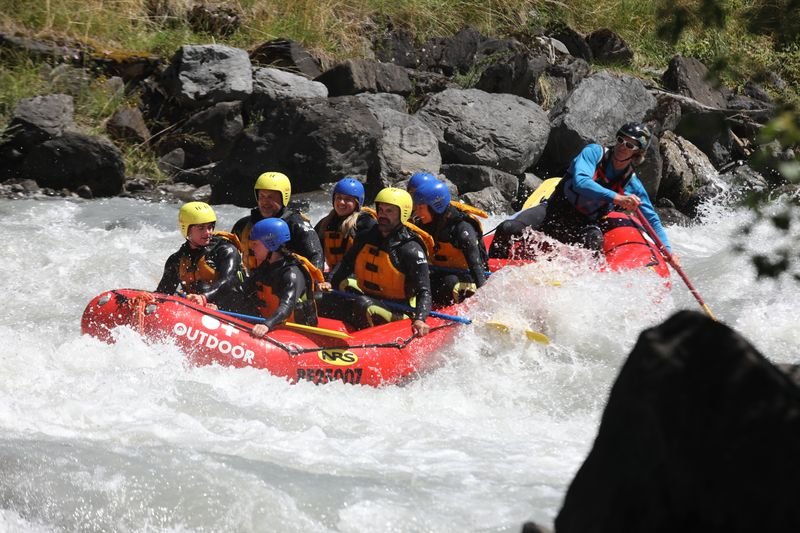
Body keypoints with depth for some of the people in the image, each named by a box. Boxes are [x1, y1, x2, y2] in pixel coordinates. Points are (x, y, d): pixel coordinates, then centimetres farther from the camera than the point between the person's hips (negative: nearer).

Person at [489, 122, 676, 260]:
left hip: (583, 225, 1)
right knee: (507, 229, -24)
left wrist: (667, 251, -5)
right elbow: (580, 182, -26)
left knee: (595, 241, -37)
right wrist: (615, 198, -37)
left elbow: (653, 220, 7)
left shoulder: (632, 186, 0)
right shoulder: (594, 152, -8)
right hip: (555, 211, -1)